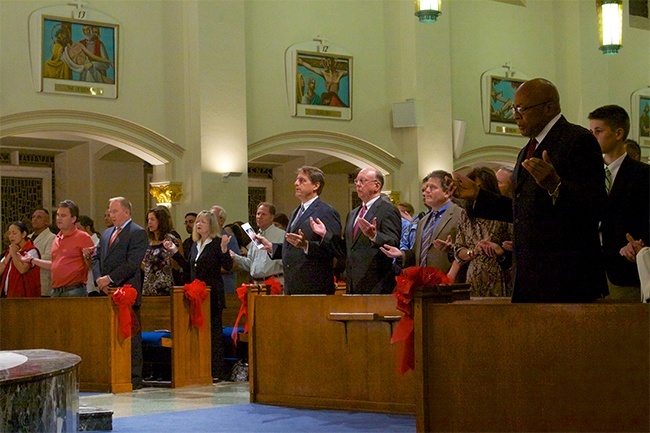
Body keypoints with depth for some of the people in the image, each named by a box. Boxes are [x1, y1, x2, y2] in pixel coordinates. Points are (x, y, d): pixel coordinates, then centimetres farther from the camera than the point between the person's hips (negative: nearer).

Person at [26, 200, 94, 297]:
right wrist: (31, 260, 31)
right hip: (55, 292, 7)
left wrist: (87, 257, -27)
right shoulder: (57, 239, 19)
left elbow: (92, 266, -7)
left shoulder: (83, 237, -3)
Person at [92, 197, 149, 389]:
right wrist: (99, 279, -2)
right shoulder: (106, 233, 20)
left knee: (131, 336, -4)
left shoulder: (138, 233, -4)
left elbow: (132, 263, -13)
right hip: (108, 293, 7)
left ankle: (134, 378, -1)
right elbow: (96, 258, 16)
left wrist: (110, 278, -15)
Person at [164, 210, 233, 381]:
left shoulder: (217, 243, -6)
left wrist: (224, 249, -28)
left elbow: (228, 266, -14)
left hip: (213, 294, -7)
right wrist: (174, 252, 19)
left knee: (214, 328, -4)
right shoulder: (195, 245, 15)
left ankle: (217, 371, 0)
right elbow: (188, 268, 20)